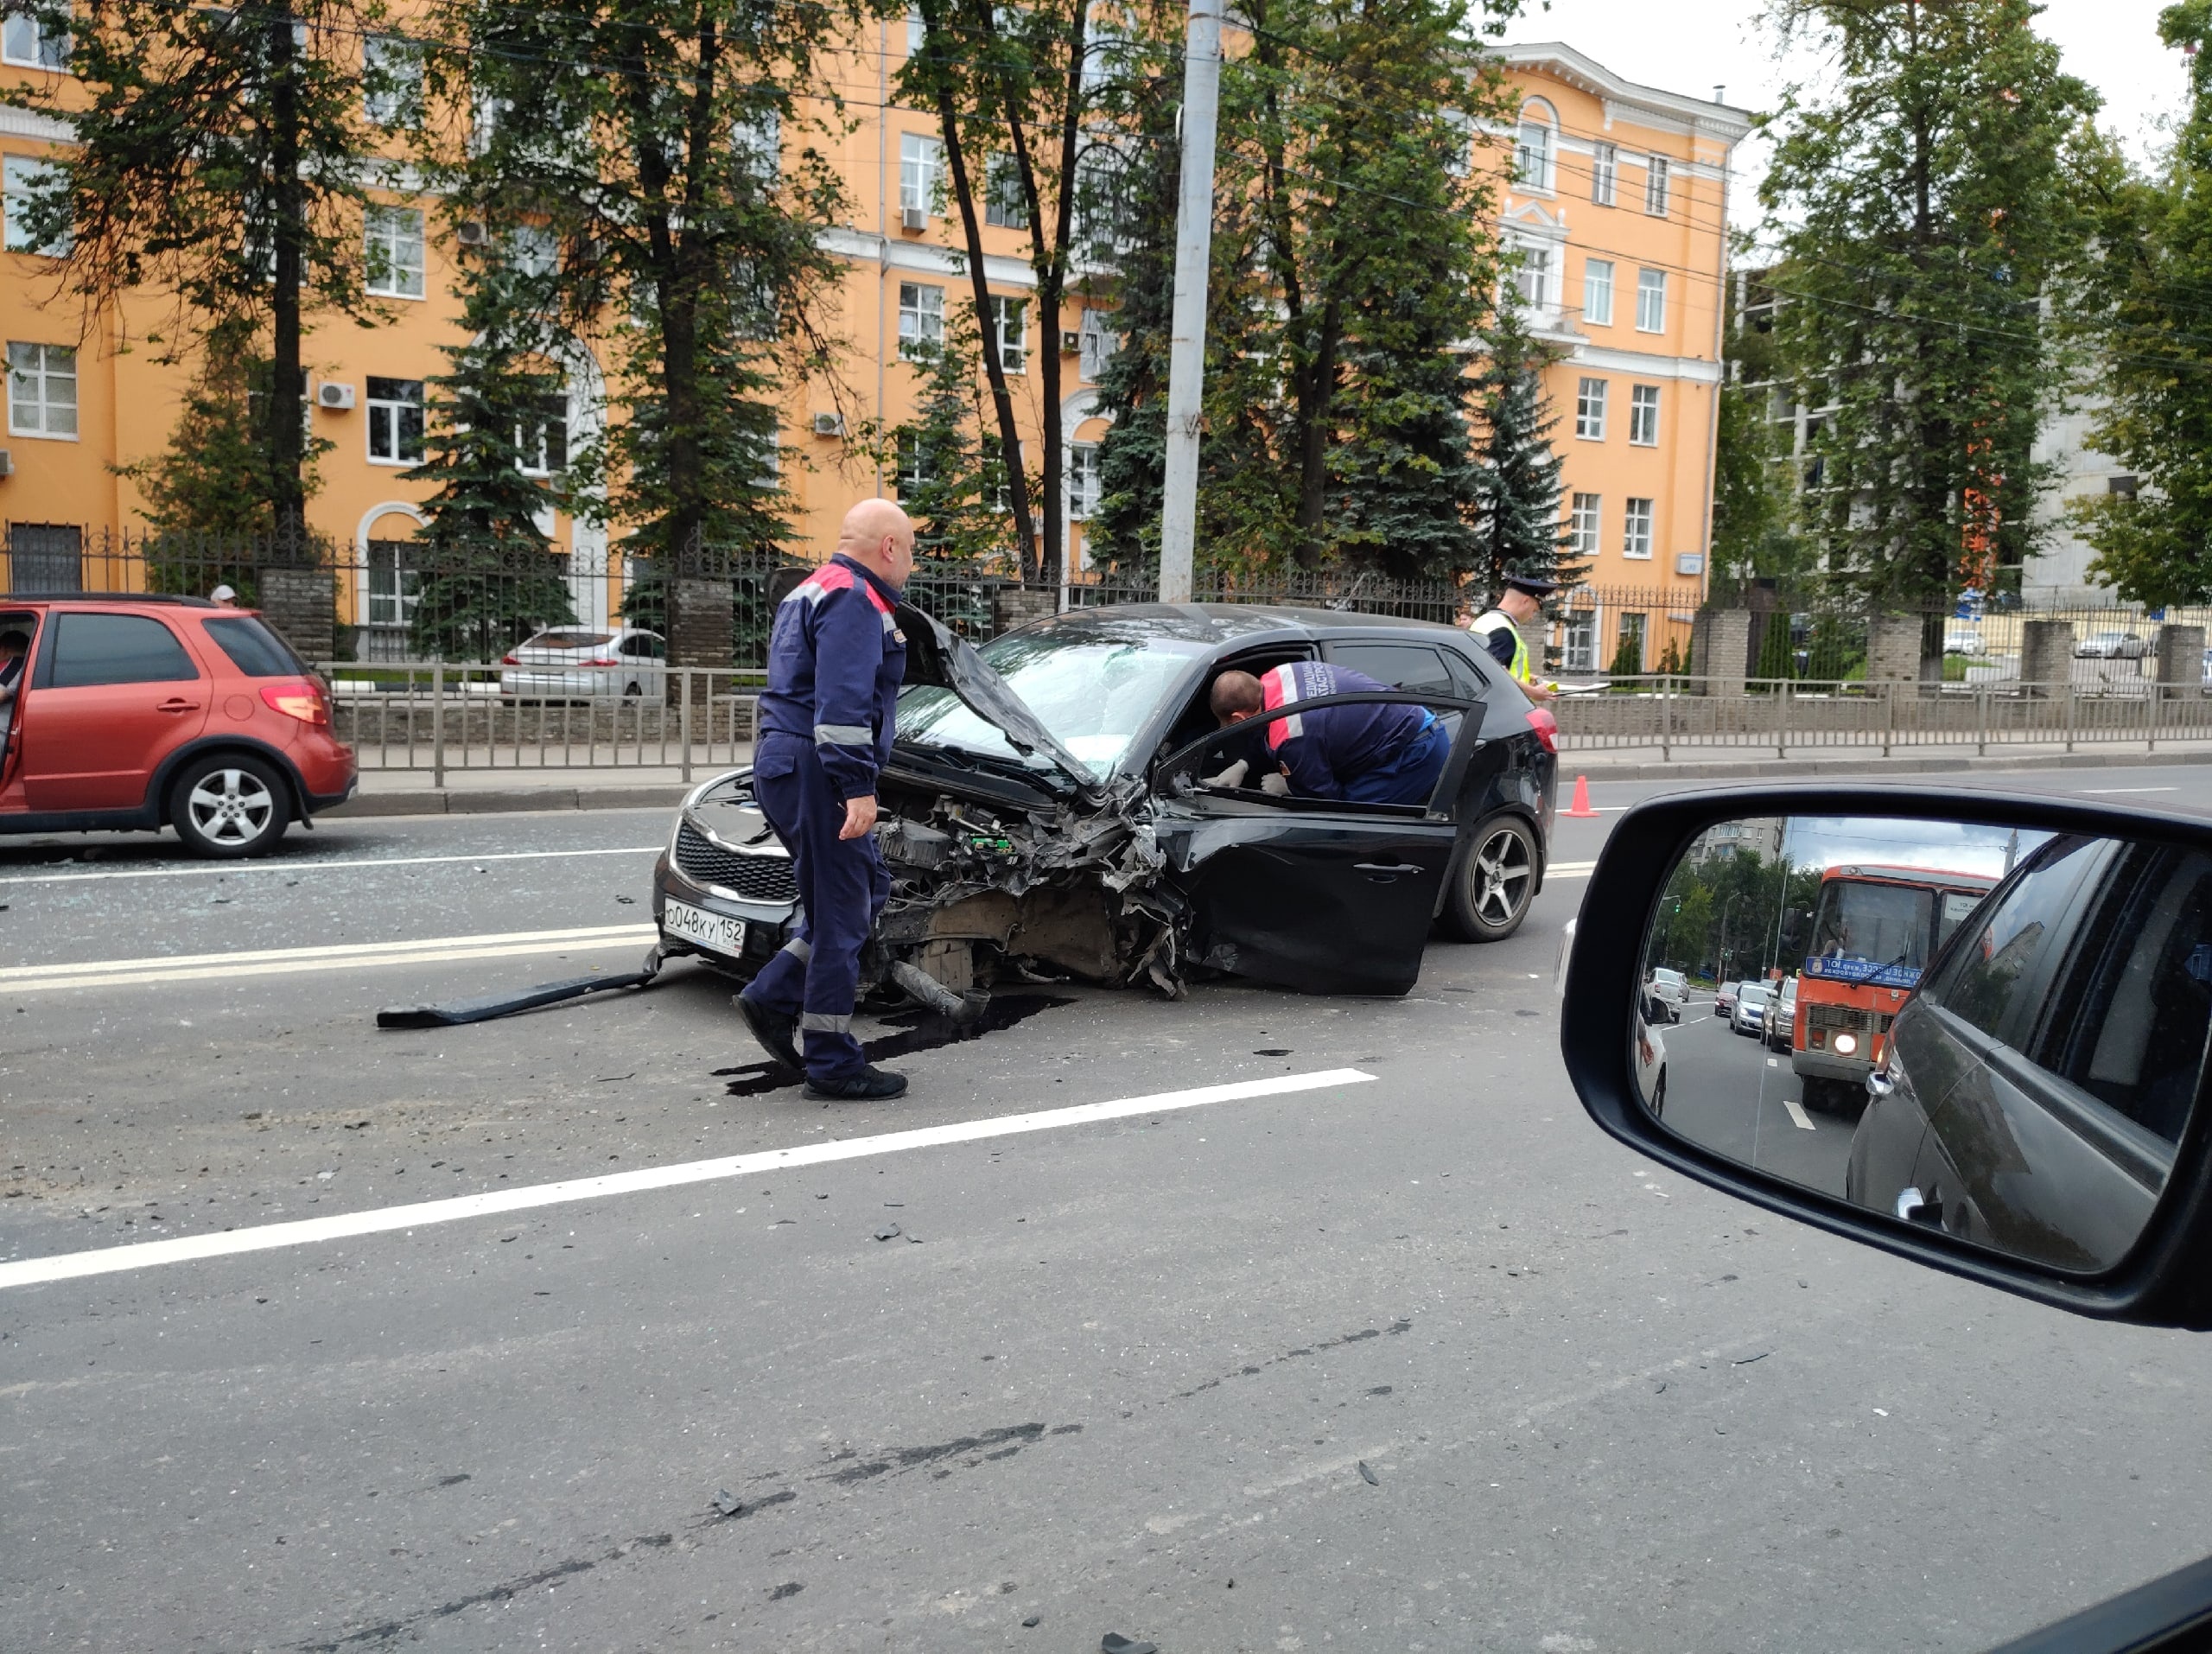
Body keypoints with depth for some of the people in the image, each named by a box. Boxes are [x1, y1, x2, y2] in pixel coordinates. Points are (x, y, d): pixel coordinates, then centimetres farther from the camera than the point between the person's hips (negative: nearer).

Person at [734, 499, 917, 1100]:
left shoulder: (809, 594, 23)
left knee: (867, 888, 17)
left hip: (784, 770, 11)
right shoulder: (853, 600, -12)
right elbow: (843, 703, -23)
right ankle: (833, 1064, 3)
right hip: (817, 774, -11)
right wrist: (859, 788, -25)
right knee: (841, 914, -4)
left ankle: (773, 997, 14)